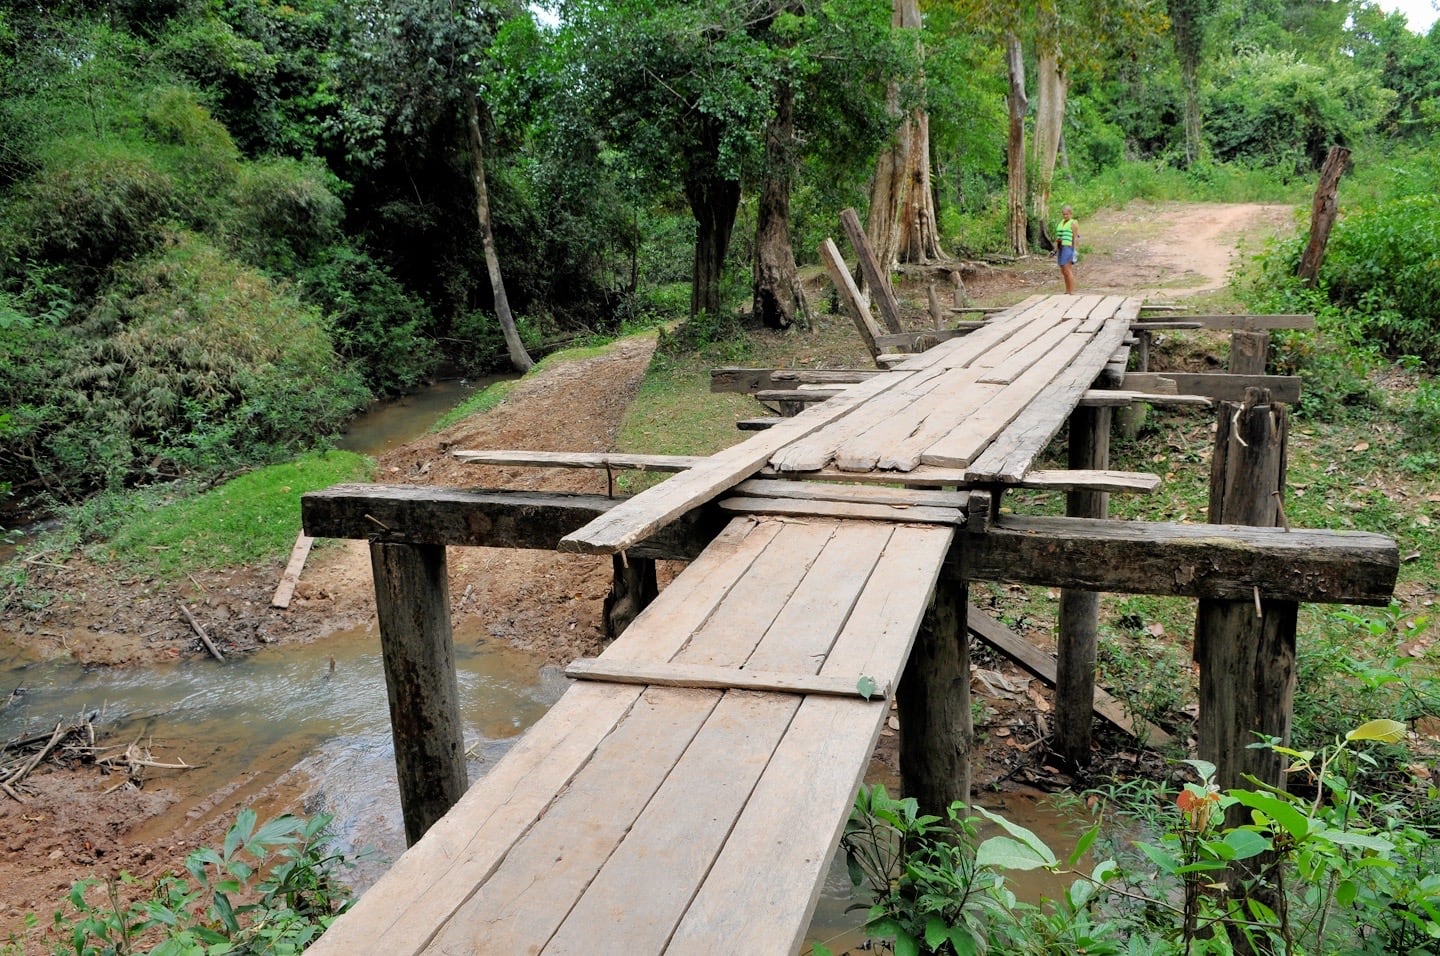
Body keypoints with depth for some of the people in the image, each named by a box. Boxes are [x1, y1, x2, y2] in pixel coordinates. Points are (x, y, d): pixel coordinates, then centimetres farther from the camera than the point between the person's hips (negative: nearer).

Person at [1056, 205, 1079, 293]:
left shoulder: (1073, 223, -4)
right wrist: (1056, 248, 16)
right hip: (1061, 248, 8)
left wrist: (1074, 251, -15)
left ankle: (1071, 292, -10)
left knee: (1068, 271, -12)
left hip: (1069, 248, -8)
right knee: (1063, 271, 8)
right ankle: (1067, 291, 13)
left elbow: (1076, 238, -9)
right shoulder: (1061, 222, 18)